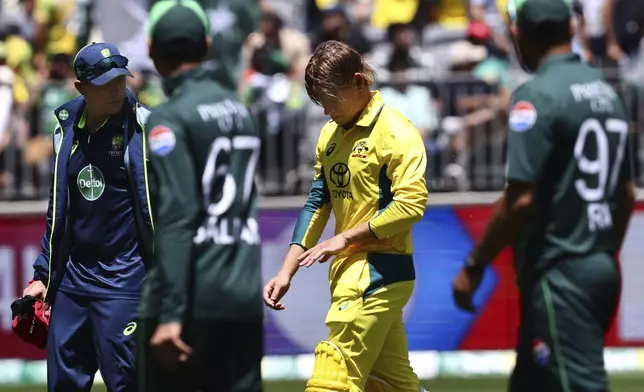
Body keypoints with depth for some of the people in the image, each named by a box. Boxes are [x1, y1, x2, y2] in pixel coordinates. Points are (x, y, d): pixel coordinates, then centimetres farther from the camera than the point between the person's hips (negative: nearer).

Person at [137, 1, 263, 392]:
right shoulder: (241, 110, 14)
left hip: (192, 302, -6)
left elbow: (176, 218, -16)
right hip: (245, 301, 6)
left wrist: (171, 313, -20)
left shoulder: (170, 118, -7)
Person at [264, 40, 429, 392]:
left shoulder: (395, 132, -11)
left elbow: (411, 203, -19)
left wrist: (344, 238, -16)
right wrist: (287, 271, 7)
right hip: (348, 271, 8)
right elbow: (317, 203, 16)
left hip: (378, 271, -8)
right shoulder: (331, 135, 13)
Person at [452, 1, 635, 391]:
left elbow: (520, 200, -18)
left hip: (559, 274, -8)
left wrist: (474, 267, -10)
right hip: (602, 269, 8)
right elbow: (626, 194, 17)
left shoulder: (537, 95, -13)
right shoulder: (608, 92, 11)